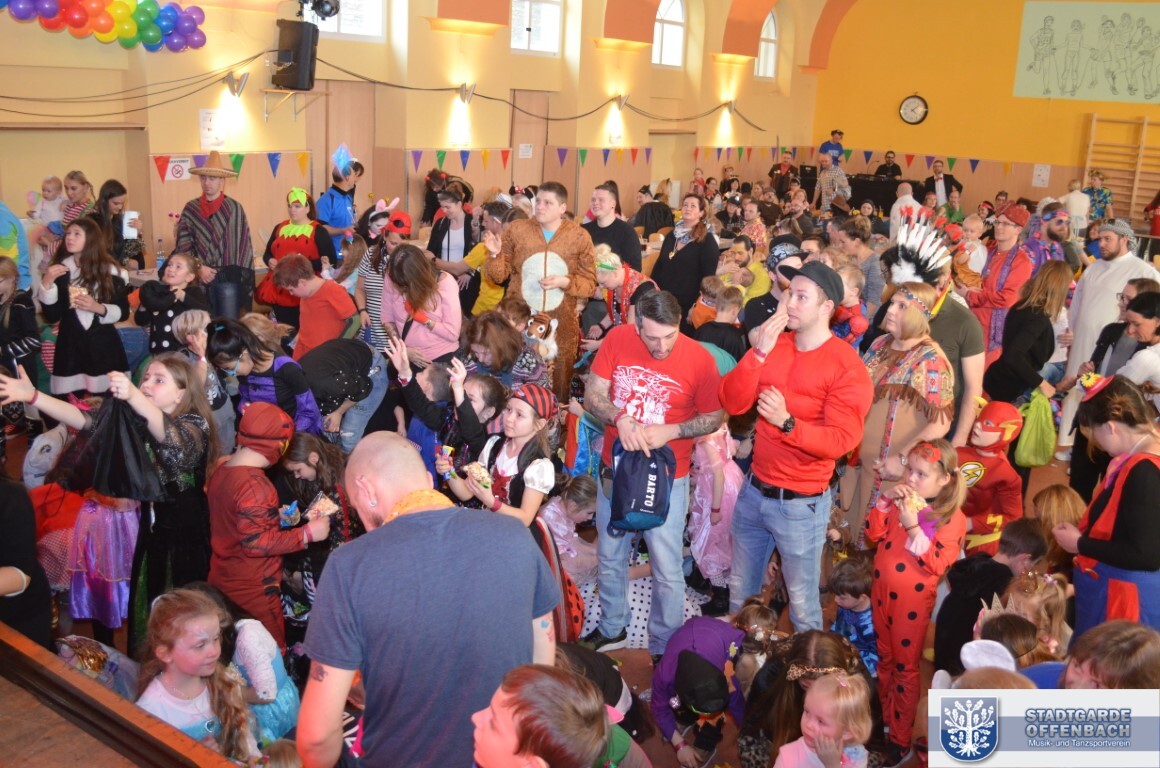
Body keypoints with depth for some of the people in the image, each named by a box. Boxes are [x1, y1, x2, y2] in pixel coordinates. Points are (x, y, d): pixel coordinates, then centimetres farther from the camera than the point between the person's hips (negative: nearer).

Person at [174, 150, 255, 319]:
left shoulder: (234, 208, -2)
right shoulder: (190, 209, 6)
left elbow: (243, 244, -2)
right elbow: (182, 245, 6)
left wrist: (241, 277, -6)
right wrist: (198, 268, -8)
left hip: (228, 278, -3)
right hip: (201, 279, 3)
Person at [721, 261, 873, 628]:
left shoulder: (846, 366, -15)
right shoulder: (774, 345, 2)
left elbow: (840, 441, -21)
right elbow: (733, 403, -6)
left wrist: (787, 423, -34)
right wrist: (759, 352, -17)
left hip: (801, 502, -6)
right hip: (754, 490, 6)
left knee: (802, 604, 8)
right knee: (740, 591, 22)